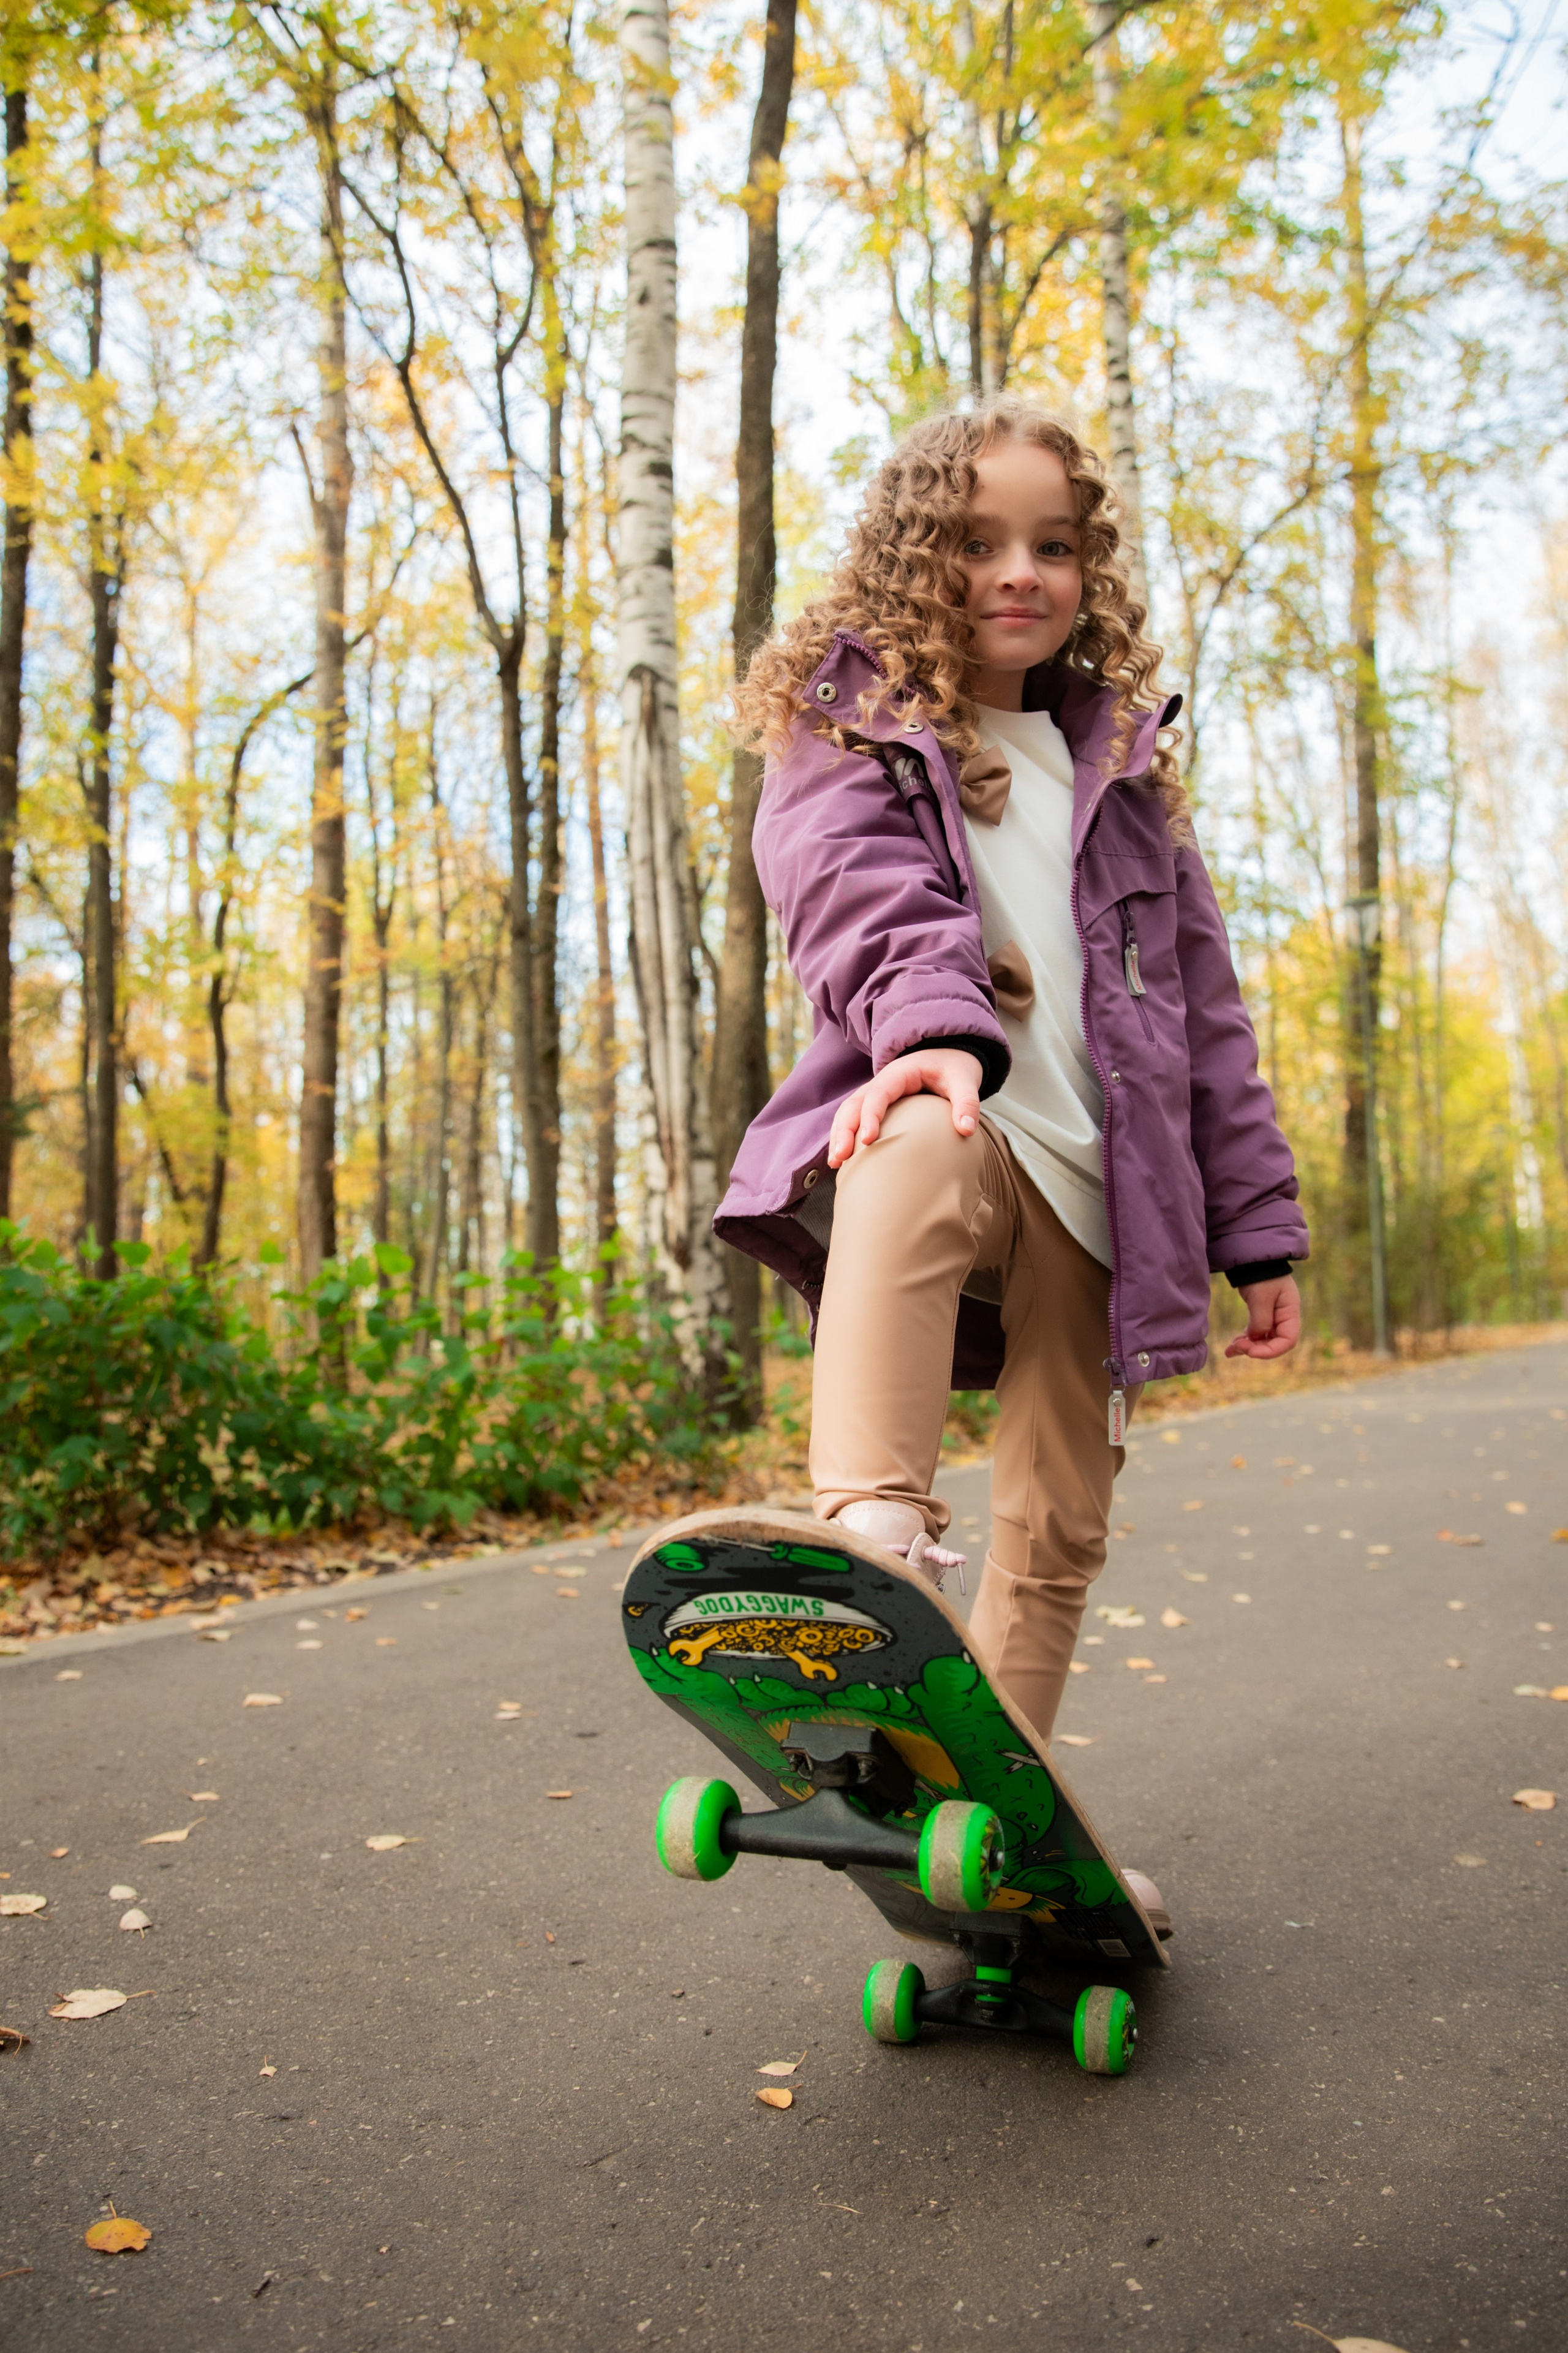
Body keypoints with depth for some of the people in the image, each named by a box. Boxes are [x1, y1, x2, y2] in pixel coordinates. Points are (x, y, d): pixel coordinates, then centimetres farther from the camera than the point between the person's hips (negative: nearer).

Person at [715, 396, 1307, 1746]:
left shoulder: (1119, 759, 20)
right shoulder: (849, 724, 9)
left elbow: (1201, 1001, 18)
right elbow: (863, 889, -14)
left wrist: (1259, 1223, 13)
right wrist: (935, 1022, -36)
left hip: (1095, 1185, 4)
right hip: (954, 1119, -4)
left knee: (1059, 1525, 4)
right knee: (918, 1155, -41)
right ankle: (878, 1528, -48)